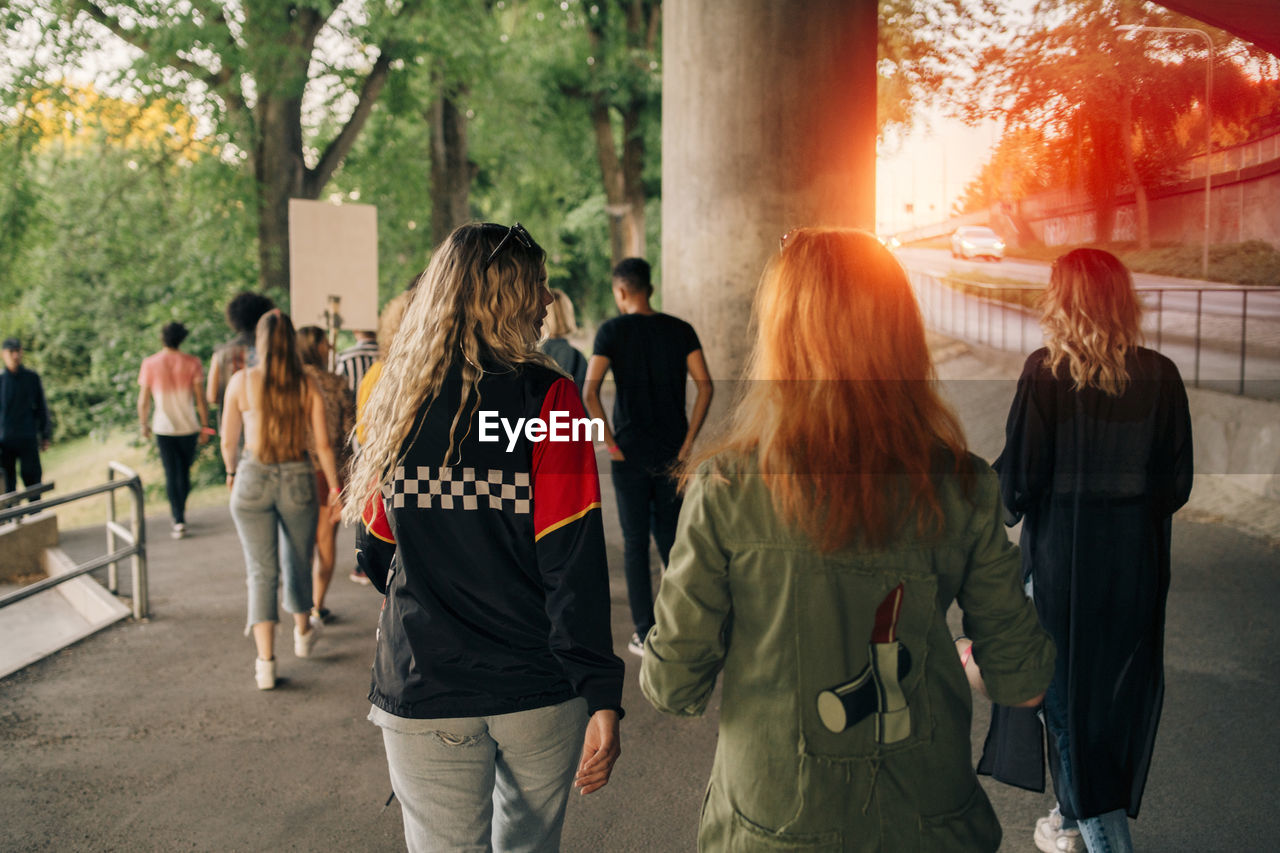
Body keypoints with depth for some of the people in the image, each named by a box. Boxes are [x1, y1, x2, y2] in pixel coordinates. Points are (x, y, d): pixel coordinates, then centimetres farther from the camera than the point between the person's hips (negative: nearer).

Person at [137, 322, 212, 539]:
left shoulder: (149, 364, -4)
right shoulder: (191, 362, -6)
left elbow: (143, 400, -2)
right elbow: (200, 398, -6)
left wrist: (144, 424, 13)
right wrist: (205, 426, 2)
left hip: (163, 428, -1)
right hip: (189, 427, 1)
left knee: (171, 474, 2)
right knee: (185, 471, 17)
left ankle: (179, 520, -4)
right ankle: (180, 511, 32)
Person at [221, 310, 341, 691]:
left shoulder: (241, 381, -5)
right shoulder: (307, 386, -4)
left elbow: (229, 441, 2)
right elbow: (322, 444, -4)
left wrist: (231, 472, 21)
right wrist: (335, 486, 8)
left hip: (253, 478, -1)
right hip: (297, 478, 1)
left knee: (261, 572, 4)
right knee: (298, 561, 21)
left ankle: (265, 662, 1)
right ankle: (302, 633, 41)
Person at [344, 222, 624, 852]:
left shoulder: (397, 399, 1)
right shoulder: (546, 396, -11)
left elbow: (375, 554, 10)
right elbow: (575, 563, -16)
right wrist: (602, 697, -13)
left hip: (424, 694, 2)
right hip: (539, 693, -1)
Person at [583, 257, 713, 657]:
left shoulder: (612, 331, -5)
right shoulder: (680, 330, 3)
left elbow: (590, 391, -15)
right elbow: (704, 385, -5)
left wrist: (610, 442, -9)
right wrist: (688, 441, -2)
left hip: (630, 455, -3)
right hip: (672, 453, 3)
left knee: (635, 543, 6)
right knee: (671, 539, 16)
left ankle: (646, 635, 10)